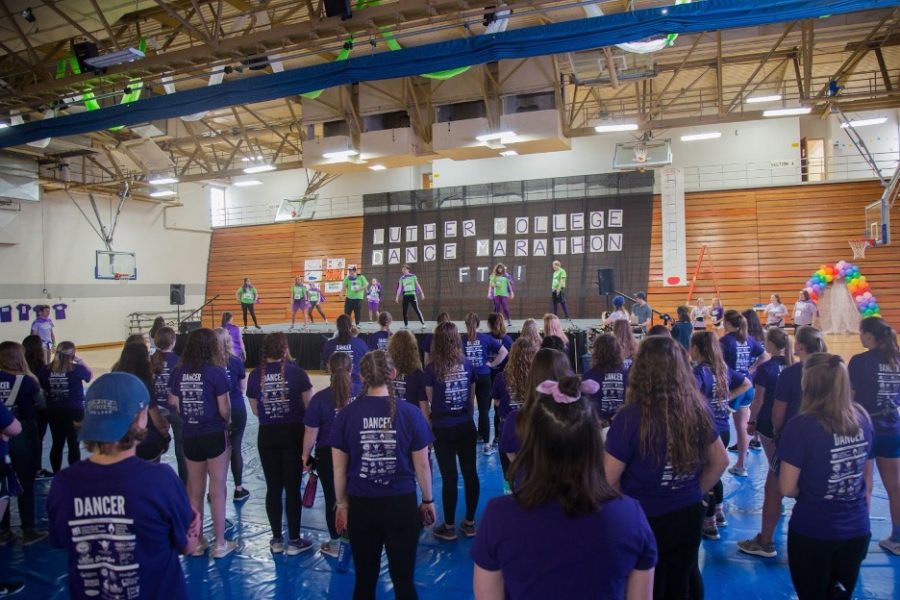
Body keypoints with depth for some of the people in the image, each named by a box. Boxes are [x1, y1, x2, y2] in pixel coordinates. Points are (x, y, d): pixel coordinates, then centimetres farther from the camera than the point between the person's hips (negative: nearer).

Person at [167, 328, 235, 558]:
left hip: (190, 438, 4)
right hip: (215, 436, -4)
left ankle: (196, 541, 29)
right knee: (217, 490, 7)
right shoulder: (216, 372, -15)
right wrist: (226, 422, 6)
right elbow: (224, 408, -14)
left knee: (194, 491, 17)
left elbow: (174, 403, 1)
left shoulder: (178, 372, -2)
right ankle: (220, 544, 16)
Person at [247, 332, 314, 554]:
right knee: (292, 488, 6)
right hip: (293, 433, -2)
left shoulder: (255, 375, -2)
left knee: (273, 488, 11)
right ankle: (294, 541, 13)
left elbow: (255, 410, 5)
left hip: (267, 435, 2)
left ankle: (277, 540, 21)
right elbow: (309, 406, -4)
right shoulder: (296, 372, -10)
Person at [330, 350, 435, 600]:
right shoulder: (410, 413, -10)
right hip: (402, 505, -1)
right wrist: (427, 500, 11)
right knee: (403, 579, 15)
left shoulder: (347, 414, -7)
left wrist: (342, 504, 12)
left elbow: (339, 468, -1)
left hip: (361, 506, 1)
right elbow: (422, 464, -4)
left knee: (364, 579, 18)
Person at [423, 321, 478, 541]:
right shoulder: (467, 364, -2)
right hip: (467, 426, 3)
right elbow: (472, 397, 9)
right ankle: (469, 523, 24)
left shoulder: (432, 368, -12)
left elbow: (425, 402, -8)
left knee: (449, 477, 4)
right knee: (470, 473, 12)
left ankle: (449, 528, 18)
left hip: (443, 429, -3)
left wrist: (429, 426, 4)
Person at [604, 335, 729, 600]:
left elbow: (608, 479, -18)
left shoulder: (631, 417, -25)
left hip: (645, 522, -4)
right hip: (689, 516, 5)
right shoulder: (697, 408, -10)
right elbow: (720, 461, 5)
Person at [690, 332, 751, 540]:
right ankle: (719, 512, 39)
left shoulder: (700, 371, -17)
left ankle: (709, 524, 16)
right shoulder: (723, 368, 5)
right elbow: (747, 384, 20)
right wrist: (726, 398, 14)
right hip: (723, 429, 7)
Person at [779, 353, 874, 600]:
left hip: (812, 533, -4)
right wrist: (859, 515, 19)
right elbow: (868, 481, 7)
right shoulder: (862, 419, -4)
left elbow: (787, 488, -16)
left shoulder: (802, 425, -21)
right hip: (857, 532, 5)